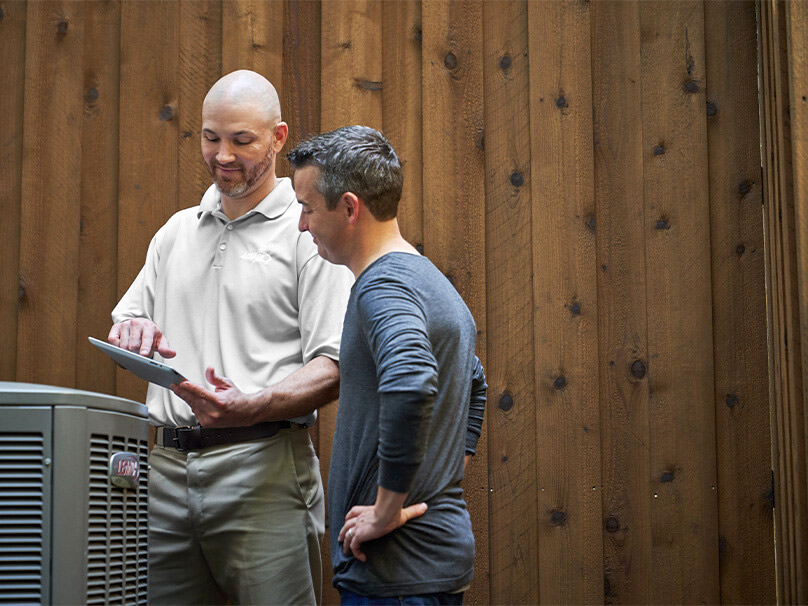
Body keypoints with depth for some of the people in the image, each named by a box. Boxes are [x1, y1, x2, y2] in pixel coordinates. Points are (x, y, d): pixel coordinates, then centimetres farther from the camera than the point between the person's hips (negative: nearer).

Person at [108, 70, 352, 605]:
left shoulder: (309, 232, 0)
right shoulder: (177, 231, 19)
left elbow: (334, 368, -8)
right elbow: (125, 324, 23)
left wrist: (250, 408, -24)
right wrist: (129, 333, -2)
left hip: (263, 465, -5)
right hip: (168, 466, 5)